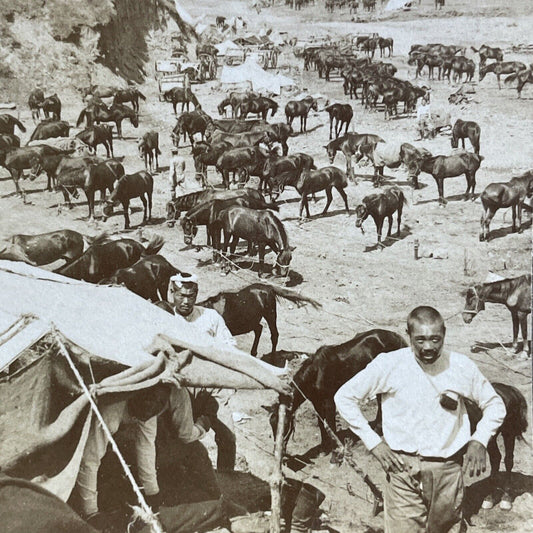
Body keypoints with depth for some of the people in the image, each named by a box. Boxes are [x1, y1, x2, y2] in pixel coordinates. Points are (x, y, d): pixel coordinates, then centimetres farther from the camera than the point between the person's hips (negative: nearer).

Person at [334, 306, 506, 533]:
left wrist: (479, 440, -3)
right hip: (403, 469, -2)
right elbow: (344, 397, -1)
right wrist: (373, 442, -5)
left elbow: (495, 405, 12)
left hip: (448, 471, 2)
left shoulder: (461, 366, -3)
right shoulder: (389, 365, -8)